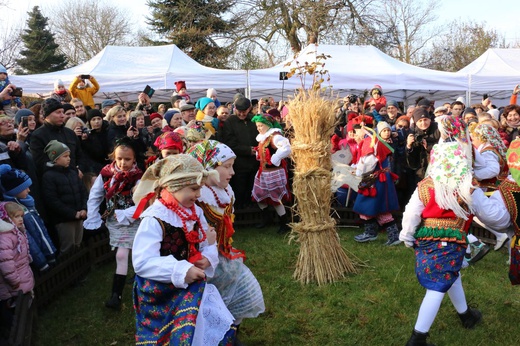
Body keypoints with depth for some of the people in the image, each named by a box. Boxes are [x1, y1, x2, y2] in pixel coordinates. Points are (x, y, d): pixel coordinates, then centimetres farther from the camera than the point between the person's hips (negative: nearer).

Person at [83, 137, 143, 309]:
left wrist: (122, 215, -22)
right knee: (123, 255, 16)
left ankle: (116, 295, -5)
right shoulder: (106, 174, -6)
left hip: (130, 222, -4)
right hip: (113, 221, 4)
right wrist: (93, 220, -3)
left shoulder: (138, 178, -17)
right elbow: (94, 197, 0)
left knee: (121, 255, -8)